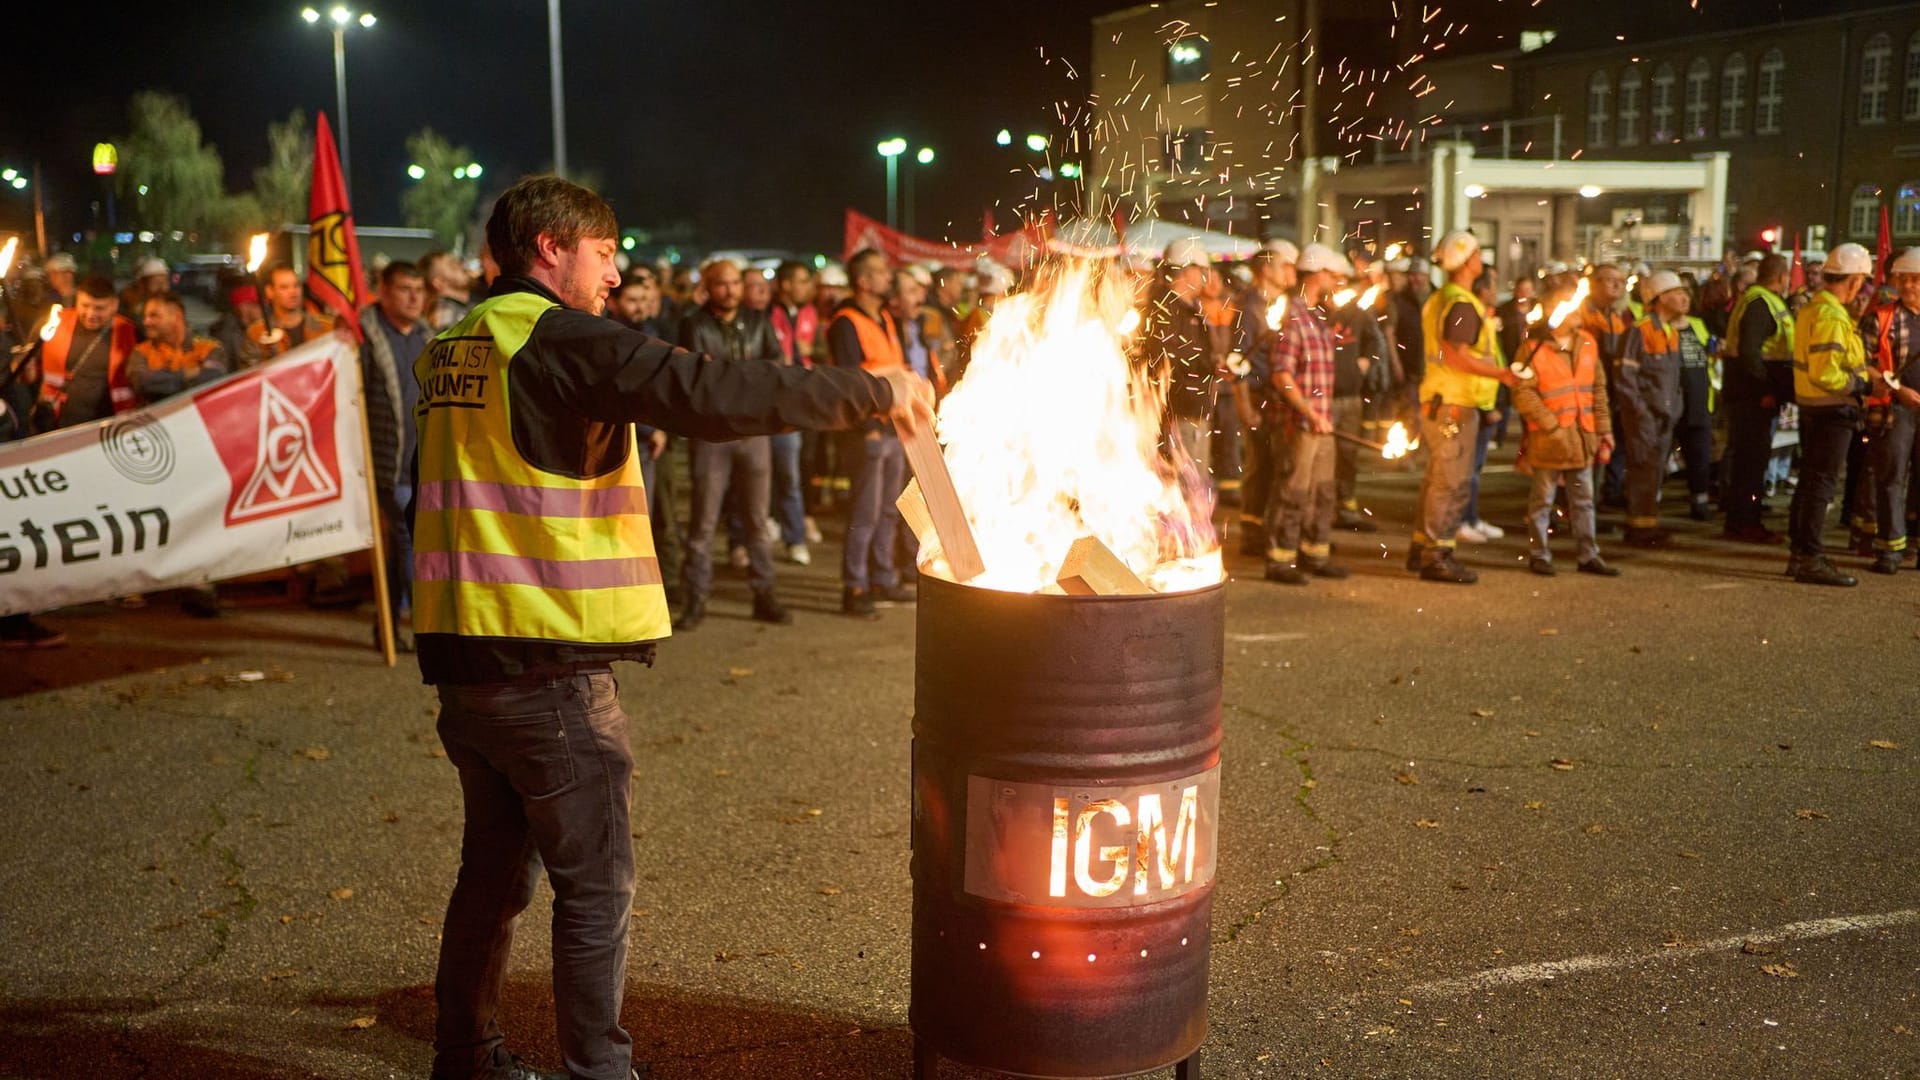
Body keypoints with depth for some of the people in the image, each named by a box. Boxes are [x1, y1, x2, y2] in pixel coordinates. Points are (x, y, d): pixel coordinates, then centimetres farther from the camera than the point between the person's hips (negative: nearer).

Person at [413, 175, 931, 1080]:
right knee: (597, 888, 3)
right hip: (548, 667, -9)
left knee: (496, 870, 21)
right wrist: (873, 391, -17)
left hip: (462, 657, 9)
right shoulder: (560, 341, -14)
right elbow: (712, 394, -24)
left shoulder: (453, 350, 13)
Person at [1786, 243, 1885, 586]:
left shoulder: (1811, 308, 10)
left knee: (1809, 481, 15)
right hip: (1832, 410, -10)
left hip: (1810, 406, 10)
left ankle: (1799, 553, 21)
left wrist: (1864, 371, 8)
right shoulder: (1831, 317, -20)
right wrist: (1867, 386, -15)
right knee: (1822, 484, -5)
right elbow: (1826, 376, -24)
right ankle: (1811, 560, -2)